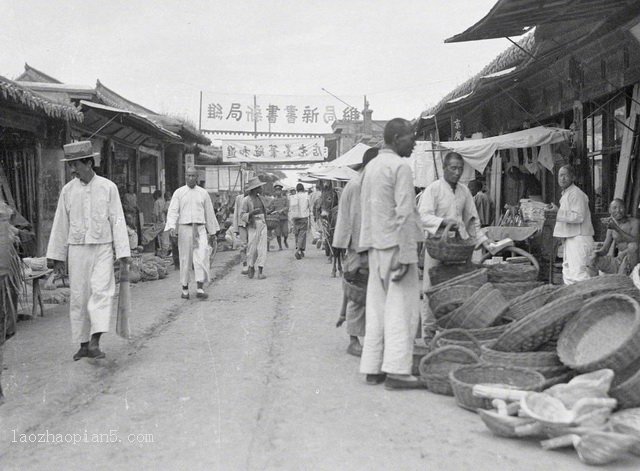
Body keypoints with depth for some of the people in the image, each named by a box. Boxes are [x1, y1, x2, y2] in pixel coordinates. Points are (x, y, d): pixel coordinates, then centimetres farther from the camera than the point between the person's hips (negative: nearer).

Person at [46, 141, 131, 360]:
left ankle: (95, 341, -21)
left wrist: (123, 252, -4)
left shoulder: (108, 187, -2)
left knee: (101, 291, -17)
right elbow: (60, 224, 9)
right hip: (77, 249, 3)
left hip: (102, 248, -2)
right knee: (78, 296, 5)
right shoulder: (68, 190, 4)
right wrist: (57, 256, 8)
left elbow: (117, 221, -1)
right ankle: (83, 344, 14)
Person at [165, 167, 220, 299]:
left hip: (200, 228, 1)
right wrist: (172, 226, -19)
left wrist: (212, 230, 18)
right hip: (184, 228, -1)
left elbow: (209, 212, 16)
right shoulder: (179, 192, 5)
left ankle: (200, 288, -14)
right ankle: (185, 289, 14)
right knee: (185, 258, 3)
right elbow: (173, 211, -3)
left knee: (202, 256, -13)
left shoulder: (203, 193, 10)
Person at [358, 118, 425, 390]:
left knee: (377, 307, 10)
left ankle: (372, 368, 13)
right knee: (400, 307, -5)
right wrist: (406, 254, -18)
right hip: (395, 244, -8)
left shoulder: (371, 166, 17)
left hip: (375, 245, 8)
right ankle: (396, 370, -6)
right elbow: (405, 213, -16)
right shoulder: (400, 167, -10)